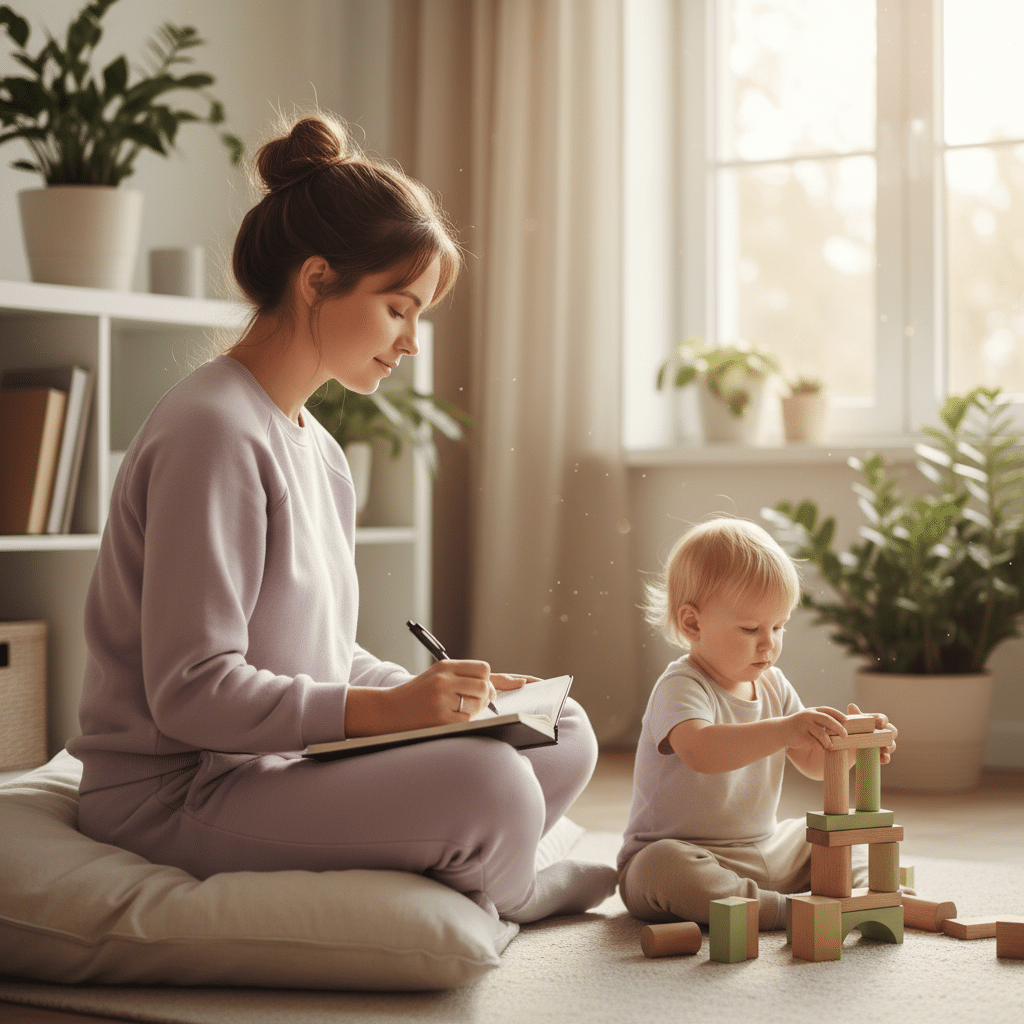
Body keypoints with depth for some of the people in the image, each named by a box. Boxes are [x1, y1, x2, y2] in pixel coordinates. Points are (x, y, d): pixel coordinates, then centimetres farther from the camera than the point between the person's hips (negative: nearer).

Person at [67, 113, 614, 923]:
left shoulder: (314, 446, 14)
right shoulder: (214, 431, -18)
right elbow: (190, 691, -24)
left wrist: (441, 692, 1)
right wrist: (386, 708, -27)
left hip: (281, 764, 10)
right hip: (176, 792, -10)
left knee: (566, 734, 8)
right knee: (487, 782, -27)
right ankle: (509, 893, 7)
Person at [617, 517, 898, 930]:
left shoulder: (773, 686, 6)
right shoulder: (680, 687, -20)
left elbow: (815, 763, 9)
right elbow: (699, 750, -42)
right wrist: (785, 730, -51)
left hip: (764, 849, 8)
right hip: (679, 850, -8)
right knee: (663, 867, -40)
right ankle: (787, 910, -39)